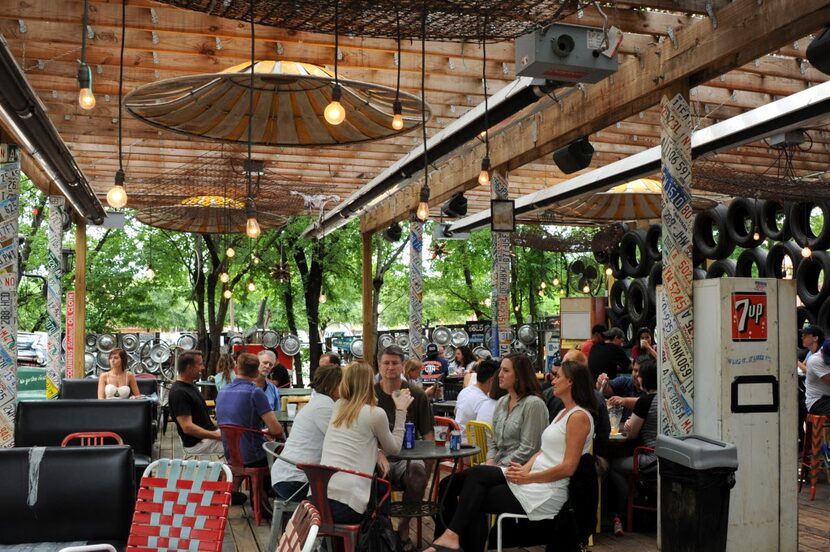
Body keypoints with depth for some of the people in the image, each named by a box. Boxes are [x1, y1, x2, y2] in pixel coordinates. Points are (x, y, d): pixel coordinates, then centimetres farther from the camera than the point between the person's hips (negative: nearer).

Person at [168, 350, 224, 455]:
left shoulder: (190, 386, 13)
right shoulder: (179, 392, -18)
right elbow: (187, 427, -24)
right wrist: (217, 436, -24)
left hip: (209, 434, 9)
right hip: (198, 443, -9)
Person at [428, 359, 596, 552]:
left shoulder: (579, 417, -13)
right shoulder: (564, 413, 18)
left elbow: (569, 468, -19)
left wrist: (527, 478, -15)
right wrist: (525, 469, -2)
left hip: (549, 493, -8)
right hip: (535, 479, 8)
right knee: (475, 473, -11)